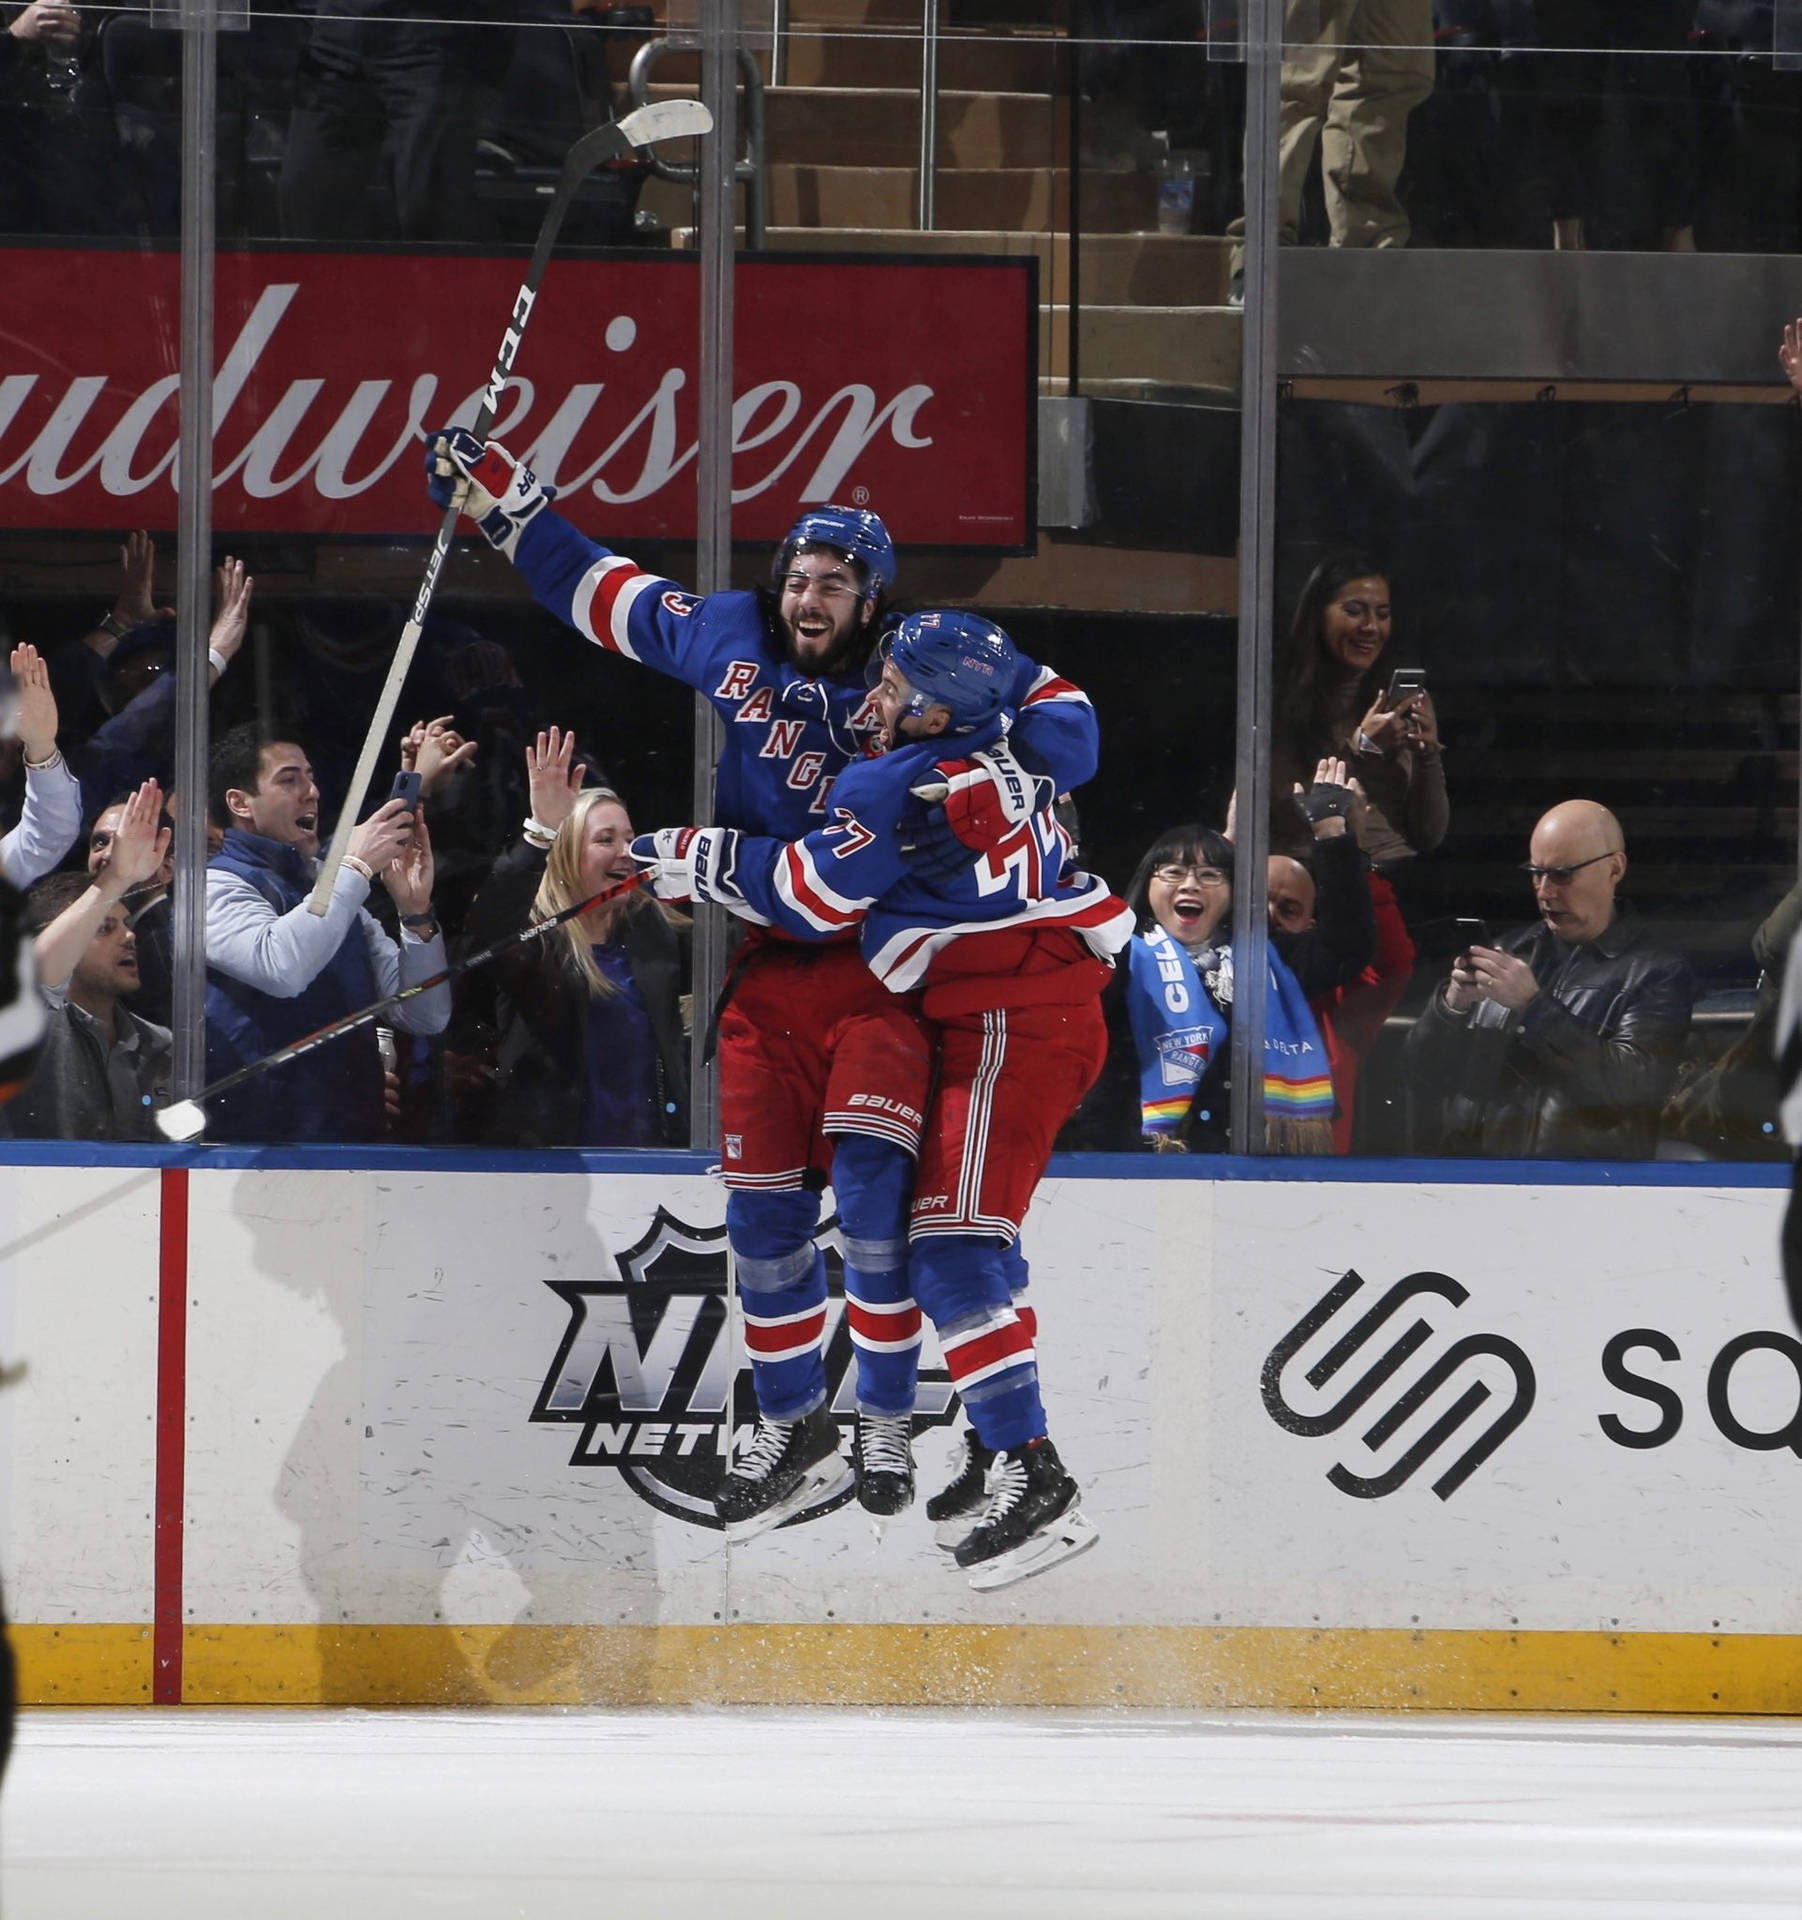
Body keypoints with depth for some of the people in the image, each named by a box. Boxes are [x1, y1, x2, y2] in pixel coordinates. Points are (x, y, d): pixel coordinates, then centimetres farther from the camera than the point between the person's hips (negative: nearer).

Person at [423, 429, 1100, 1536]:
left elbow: (1064, 719, -7)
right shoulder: (728, 640, 4)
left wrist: (1006, 770, -27)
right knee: (761, 1200, 1)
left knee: (870, 1175, -19)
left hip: (887, 971, -4)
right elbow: (597, 589, 15)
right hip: (769, 969, 4)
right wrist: (494, 491, 13)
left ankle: (889, 1429, -9)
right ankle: (793, 1428, 15)